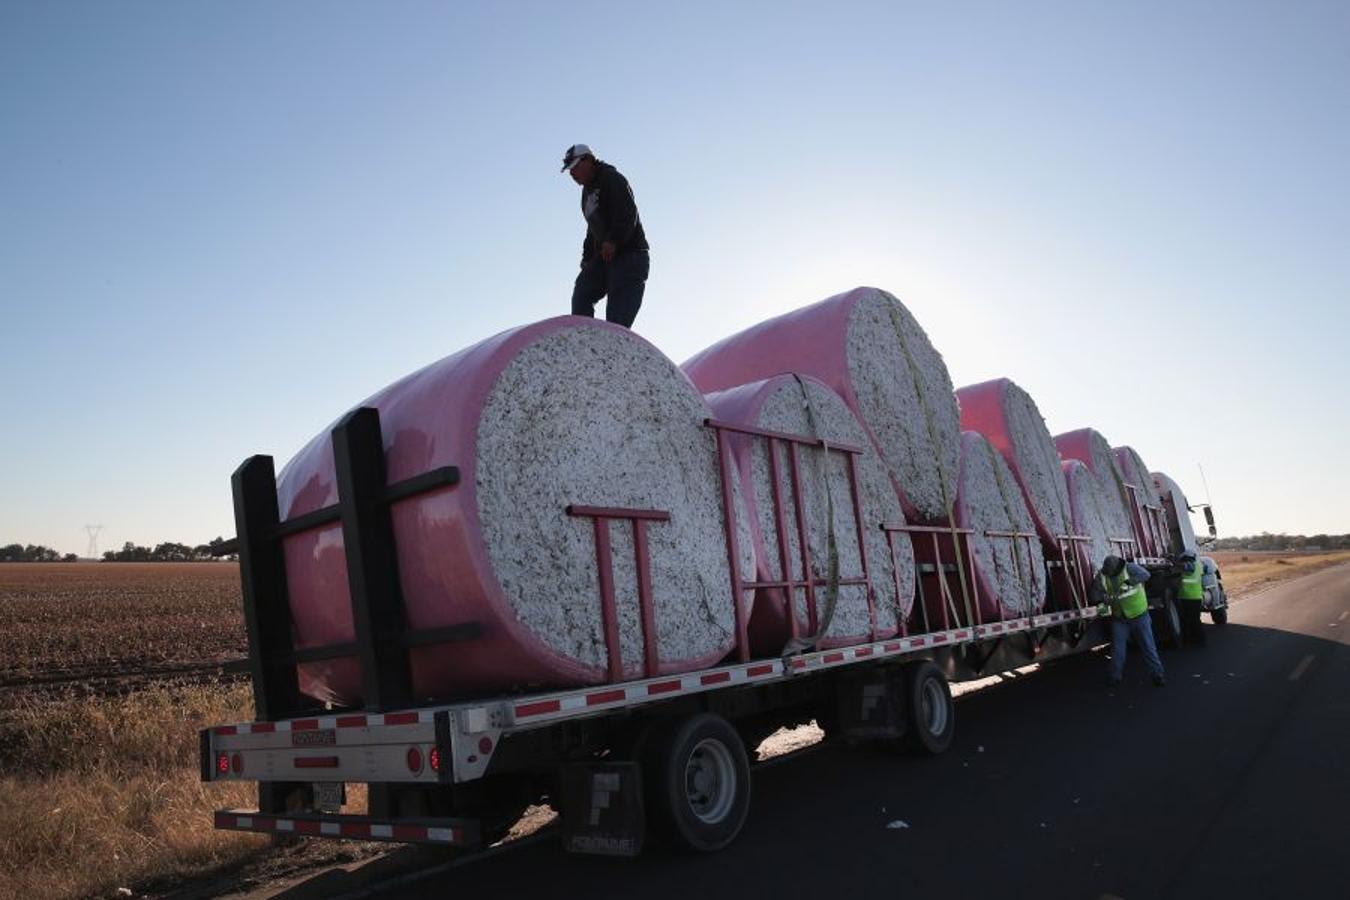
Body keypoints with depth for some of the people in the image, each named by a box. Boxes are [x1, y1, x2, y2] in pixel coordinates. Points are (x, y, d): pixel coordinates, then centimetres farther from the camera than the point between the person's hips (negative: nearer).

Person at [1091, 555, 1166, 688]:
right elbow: (1094, 594, -5)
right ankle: (1114, 676, 20)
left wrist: (1129, 582, -47)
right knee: (1117, 649, 7)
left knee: (1148, 646, 5)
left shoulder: (1129, 568, -19)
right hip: (1119, 618, 3)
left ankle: (1157, 674, 17)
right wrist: (1103, 597, -25)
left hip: (1139, 615, -3)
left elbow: (1145, 574, -36)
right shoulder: (1101, 576, -8)